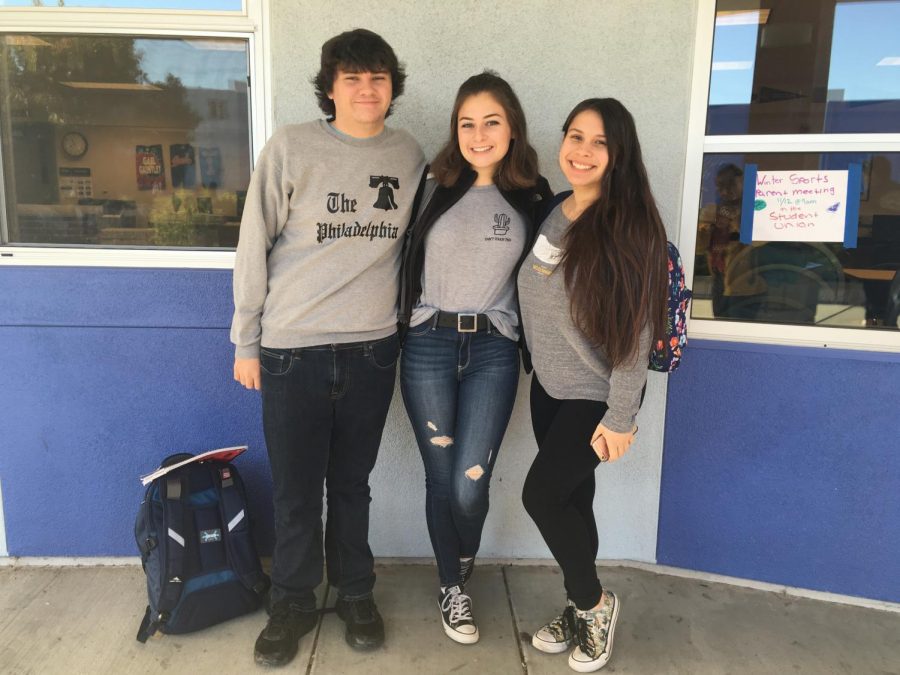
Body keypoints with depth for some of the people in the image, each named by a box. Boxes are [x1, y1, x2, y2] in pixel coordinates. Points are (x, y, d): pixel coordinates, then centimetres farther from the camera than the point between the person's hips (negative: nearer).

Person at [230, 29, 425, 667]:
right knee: (295, 488, 9)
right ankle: (293, 602, 30)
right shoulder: (291, 147, -6)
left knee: (352, 483, 15)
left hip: (373, 349, 2)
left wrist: (409, 326, 11)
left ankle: (356, 593, 34)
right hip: (291, 349, -2)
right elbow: (254, 247, -3)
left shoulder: (410, 155, 4)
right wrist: (246, 341, -1)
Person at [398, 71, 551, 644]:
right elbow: (404, 262, 5)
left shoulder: (532, 197, 3)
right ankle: (452, 590, 30)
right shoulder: (433, 187, 0)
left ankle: (462, 579, 27)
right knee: (441, 480, 7)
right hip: (429, 344, 0)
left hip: (494, 349, 0)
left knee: (469, 486, -4)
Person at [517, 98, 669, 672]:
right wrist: (536, 367, 14)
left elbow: (637, 333, -18)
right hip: (548, 387, 6)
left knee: (541, 495, -6)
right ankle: (581, 610, 34)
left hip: (595, 395, -6)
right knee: (572, 499, 14)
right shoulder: (549, 215, 3)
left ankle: (595, 603, 20)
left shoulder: (629, 226, -17)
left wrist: (620, 417, -18)